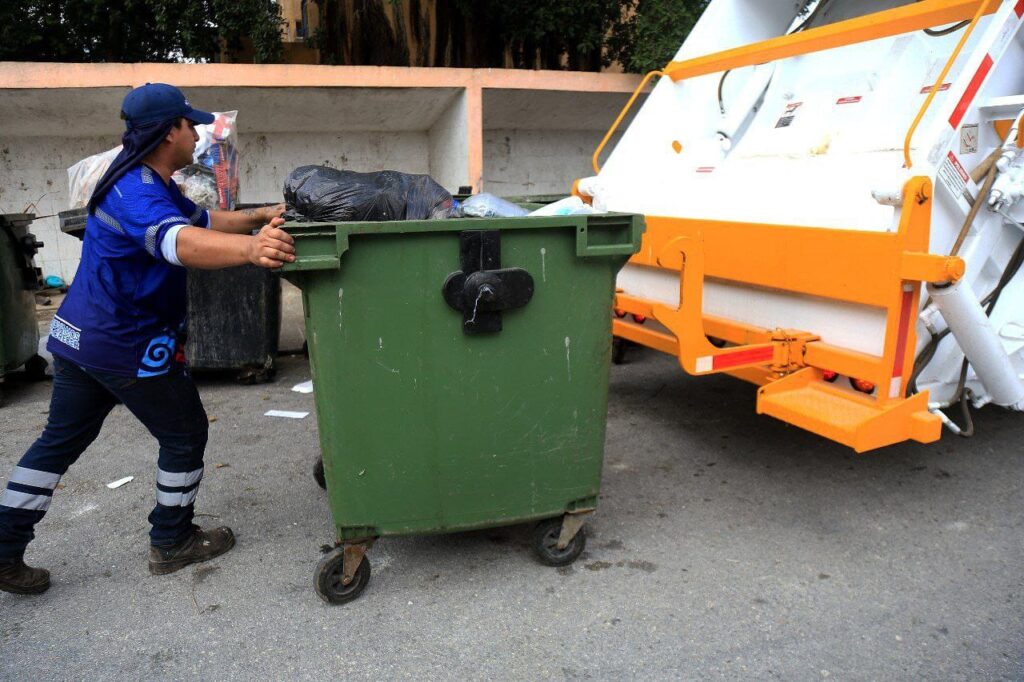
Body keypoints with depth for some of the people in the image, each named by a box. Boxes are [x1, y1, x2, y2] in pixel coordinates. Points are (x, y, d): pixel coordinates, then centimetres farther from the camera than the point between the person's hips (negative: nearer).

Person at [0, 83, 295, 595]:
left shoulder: (152, 184, 11)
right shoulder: (137, 192, -23)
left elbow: (202, 220, 23)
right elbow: (179, 242, -44)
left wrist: (258, 218, 10)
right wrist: (250, 249, -62)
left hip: (78, 336, 10)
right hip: (127, 345, -10)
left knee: (60, 441, 17)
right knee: (184, 434, 7)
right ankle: (171, 543, 21)